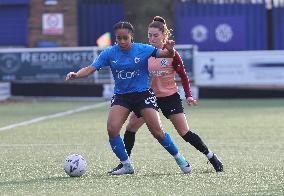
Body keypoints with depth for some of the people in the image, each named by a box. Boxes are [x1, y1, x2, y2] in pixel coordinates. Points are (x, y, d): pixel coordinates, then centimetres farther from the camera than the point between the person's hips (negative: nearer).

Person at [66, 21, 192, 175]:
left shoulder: (143, 50, -10)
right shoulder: (109, 53, -5)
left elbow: (168, 54, -11)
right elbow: (91, 69, -8)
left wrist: (170, 50, -36)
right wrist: (76, 74, -28)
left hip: (143, 94, -2)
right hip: (121, 97, 2)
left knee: (157, 132, -6)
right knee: (112, 129, -17)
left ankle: (180, 160, 16)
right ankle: (126, 165, 0)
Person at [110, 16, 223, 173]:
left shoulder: (171, 53, -11)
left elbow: (183, 75, -4)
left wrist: (188, 96, -11)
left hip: (170, 98, -4)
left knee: (185, 133, -6)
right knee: (130, 128, -4)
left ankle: (212, 157, 8)